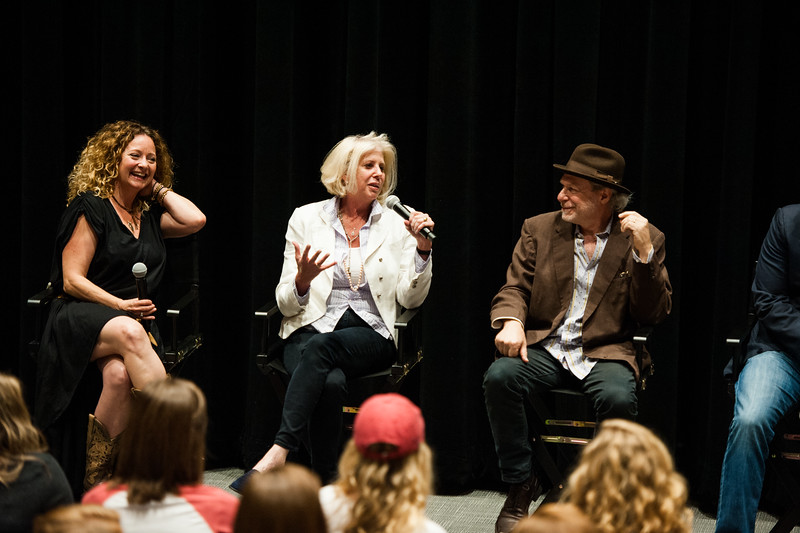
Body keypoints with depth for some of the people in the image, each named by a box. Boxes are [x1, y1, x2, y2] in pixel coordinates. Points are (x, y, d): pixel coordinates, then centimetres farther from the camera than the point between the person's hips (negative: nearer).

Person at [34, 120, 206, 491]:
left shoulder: (150, 215, 18)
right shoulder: (91, 208, 1)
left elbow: (196, 220, -2)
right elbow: (72, 280, -5)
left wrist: (158, 187, 11)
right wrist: (121, 305, -16)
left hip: (136, 319, 4)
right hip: (81, 317, -4)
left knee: (120, 374, -33)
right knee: (130, 333, -40)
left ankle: (97, 480, -29)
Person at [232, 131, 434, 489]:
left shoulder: (395, 225, 11)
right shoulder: (306, 219, 9)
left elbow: (410, 299, 5)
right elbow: (285, 304, 6)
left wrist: (423, 249, -9)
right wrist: (303, 279, -16)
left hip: (370, 336, 0)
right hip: (311, 330, 0)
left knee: (319, 348, -35)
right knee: (330, 382, -36)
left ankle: (279, 453, -41)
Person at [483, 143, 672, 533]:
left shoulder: (644, 239, 5)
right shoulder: (539, 229, 12)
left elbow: (654, 315, -1)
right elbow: (514, 288, 8)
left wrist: (644, 251, -13)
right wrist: (511, 321, -15)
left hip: (605, 354, -2)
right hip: (544, 350, 2)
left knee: (617, 398, -35)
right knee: (500, 377, -30)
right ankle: (522, 485, -12)